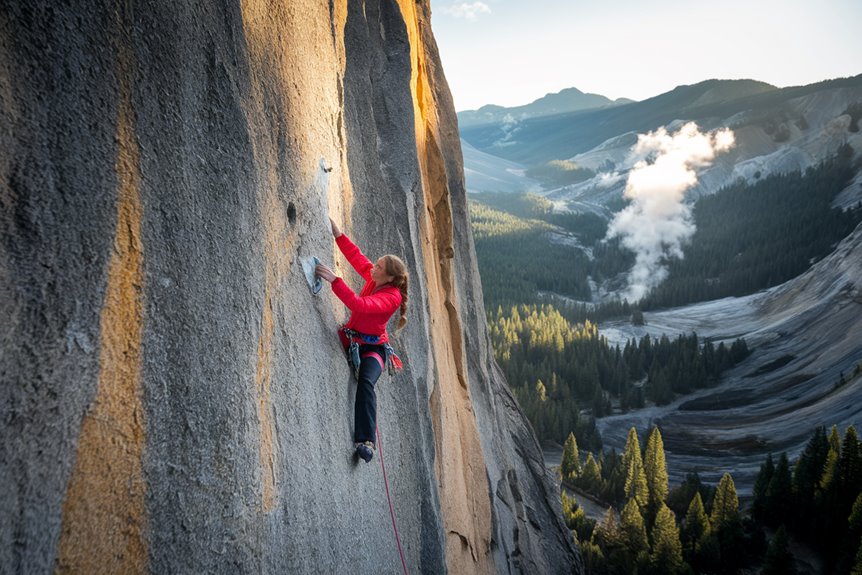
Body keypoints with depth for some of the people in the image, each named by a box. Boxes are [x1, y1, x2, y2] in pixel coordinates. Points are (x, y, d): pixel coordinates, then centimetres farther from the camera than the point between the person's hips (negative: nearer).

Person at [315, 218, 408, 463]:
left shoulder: (392, 297, -23)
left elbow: (359, 305, -38)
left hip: (372, 347, -10)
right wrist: (337, 232, 0)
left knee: (365, 383, -32)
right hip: (350, 340, 10)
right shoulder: (374, 279, 0)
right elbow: (355, 255, 10)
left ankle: (366, 441, -37)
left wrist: (334, 280, -43)